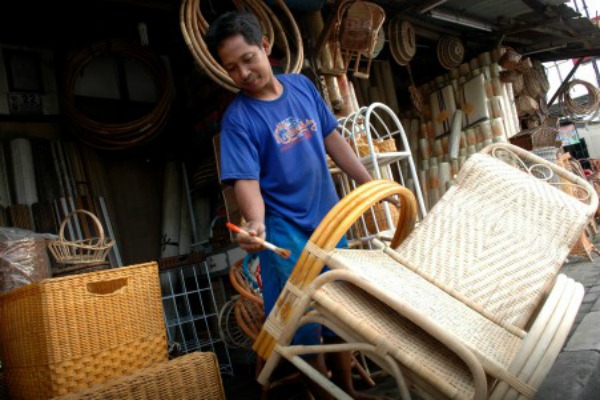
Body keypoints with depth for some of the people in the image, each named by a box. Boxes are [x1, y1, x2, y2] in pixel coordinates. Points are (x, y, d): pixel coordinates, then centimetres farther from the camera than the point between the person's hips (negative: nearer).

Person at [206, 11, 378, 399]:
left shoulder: (303, 86, 2)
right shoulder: (237, 118, -13)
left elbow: (332, 139, 9)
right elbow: (246, 180, -20)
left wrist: (371, 184, 8)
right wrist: (256, 223, -39)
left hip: (331, 220, 6)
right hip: (286, 234, -5)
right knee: (305, 327, 4)